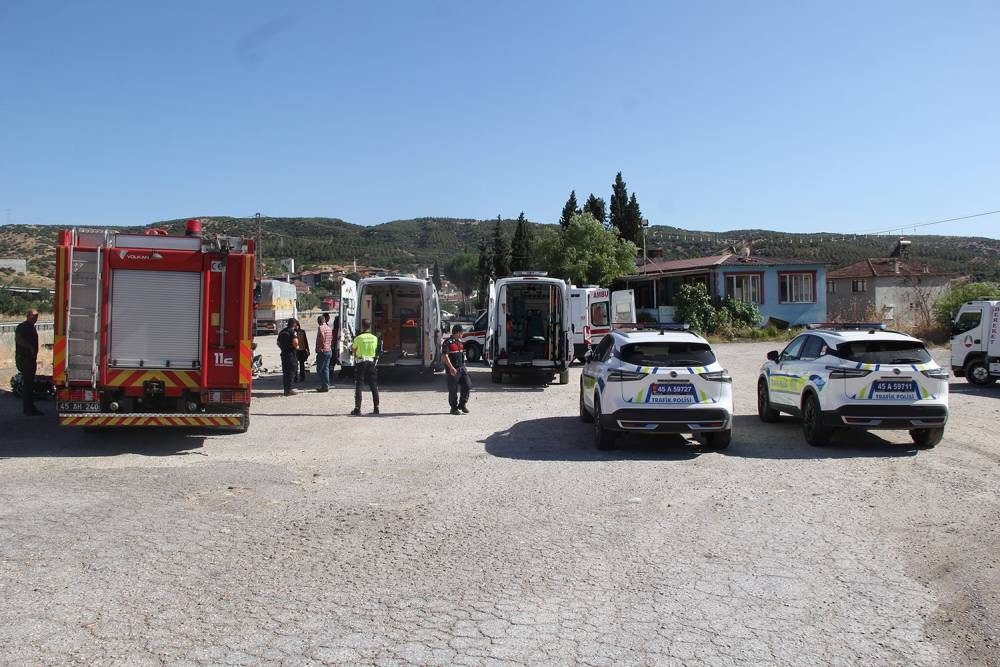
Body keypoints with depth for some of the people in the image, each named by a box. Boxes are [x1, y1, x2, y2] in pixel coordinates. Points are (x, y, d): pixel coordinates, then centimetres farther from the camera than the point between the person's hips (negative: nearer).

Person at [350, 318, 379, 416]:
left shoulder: (358, 338, -9)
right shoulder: (374, 338, 2)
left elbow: (353, 349, 3)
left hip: (360, 362, -3)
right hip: (371, 362, 3)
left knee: (358, 386, 2)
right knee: (374, 386, 8)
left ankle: (357, 409, -1)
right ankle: (376, 408, 8)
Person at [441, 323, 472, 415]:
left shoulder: (459, 341, 14)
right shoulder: (447, 342, -11)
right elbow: (444, 356, -20)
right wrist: (451, 368, -28)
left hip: (461, 368, 7)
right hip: (453, 370, -7)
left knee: (467, 385, -2)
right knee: (453, 390, 0)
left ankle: (462, 404, 13)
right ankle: (454, 408, 13)